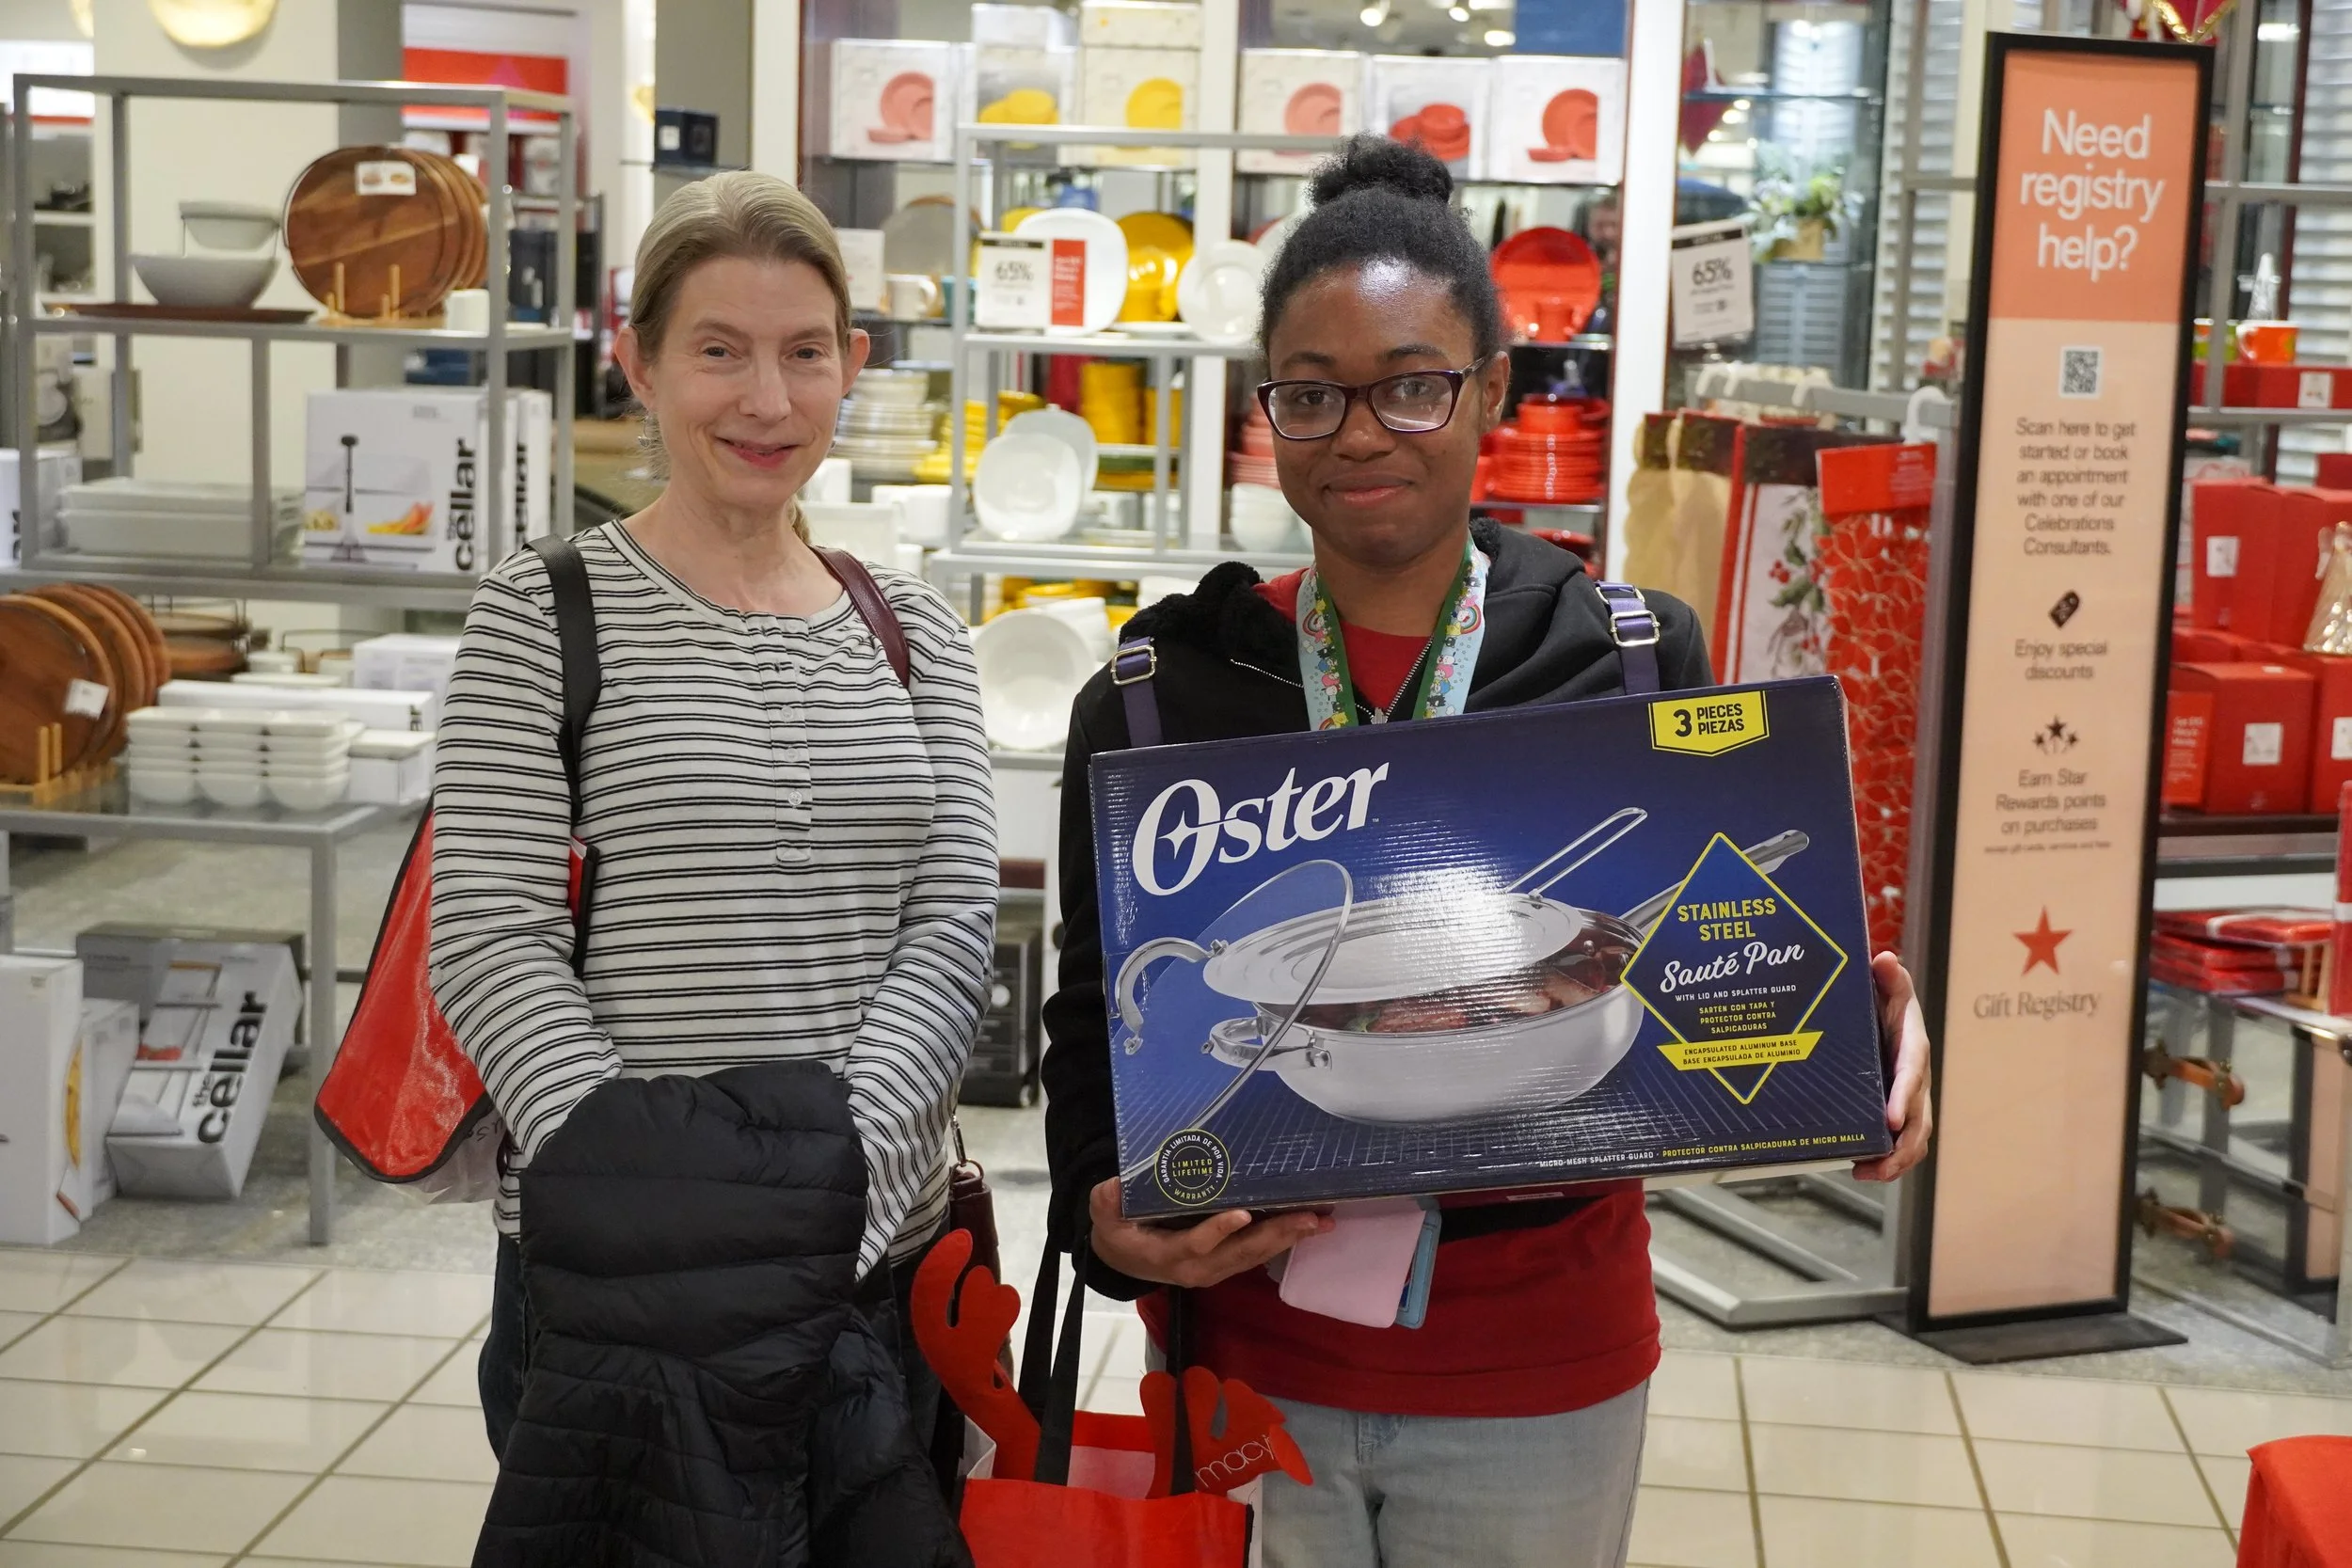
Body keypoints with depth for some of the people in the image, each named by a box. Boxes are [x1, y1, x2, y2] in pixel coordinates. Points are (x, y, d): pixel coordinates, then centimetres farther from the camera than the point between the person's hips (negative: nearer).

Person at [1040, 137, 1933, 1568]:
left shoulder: (1634, 663, -2)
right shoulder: (1164, 690, -1)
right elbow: (1097, 1014, 2)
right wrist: (1105, 1213, -16)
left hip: (1537, 1363, 0)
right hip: (1247, 1344, 0)